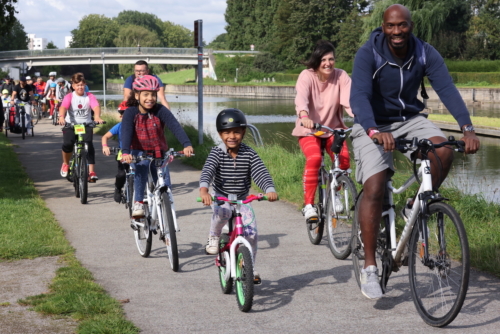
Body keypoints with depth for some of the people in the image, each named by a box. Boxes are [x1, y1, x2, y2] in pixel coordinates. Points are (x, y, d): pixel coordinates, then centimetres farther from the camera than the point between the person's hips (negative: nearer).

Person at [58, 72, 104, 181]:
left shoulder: (89, 96, -3)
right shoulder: (69, 97, -5)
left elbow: (96, 107, -20)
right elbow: (63, 107, -22)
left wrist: (97, 116, -42)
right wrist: (61, 117, -44)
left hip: (86, 125, 1)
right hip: (70, 125, -1)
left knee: (89, 144, -21)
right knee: (67, 144, -23)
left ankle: (91, 171, -19)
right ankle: (65, 163, 9)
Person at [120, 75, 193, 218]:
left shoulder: (160, 111, -15)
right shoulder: (131, 113, -15)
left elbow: (175, 126, -27)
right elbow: (126, 132, -28)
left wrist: (187, 144, -43)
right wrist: (125, 152, -46)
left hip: (158, 153, 2)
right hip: (139, 152, -2)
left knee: (164, 184, -7)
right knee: (141, 168, -32)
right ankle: (138, 204, -25)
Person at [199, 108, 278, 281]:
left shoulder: (249, 154, -9)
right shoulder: (217, 153, -13)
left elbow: (261, 173, -19)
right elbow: (207, 171, -28)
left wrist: (270, 189, -39)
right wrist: (204, 190, -48)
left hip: (242, 199, 2)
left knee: (251, 231, -11)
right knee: (223, 212, -36)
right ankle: (213, 238, -6)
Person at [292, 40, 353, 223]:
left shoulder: (341, 76, -9)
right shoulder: (307, 76, -15)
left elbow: (349, 100, -23)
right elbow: (301, 97, -34)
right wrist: (304, 116, -55)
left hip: (333, 128, 2)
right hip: (309, 129, -2)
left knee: (344, 157, -22)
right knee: (314, 158, -30)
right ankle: (308, 204, -17)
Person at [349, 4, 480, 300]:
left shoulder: (426, 54, -12)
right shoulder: (368, 54, -21)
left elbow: (447, 89, -23)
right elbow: (359, 96, -34)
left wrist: (467, 128, -39)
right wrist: (374, 131, -53)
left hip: (409, 119, 3)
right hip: (374, 125, -3)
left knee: (444, 152, -25)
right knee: (374, 190, -17)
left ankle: (415, 208, 1)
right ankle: (369, 268, -9)